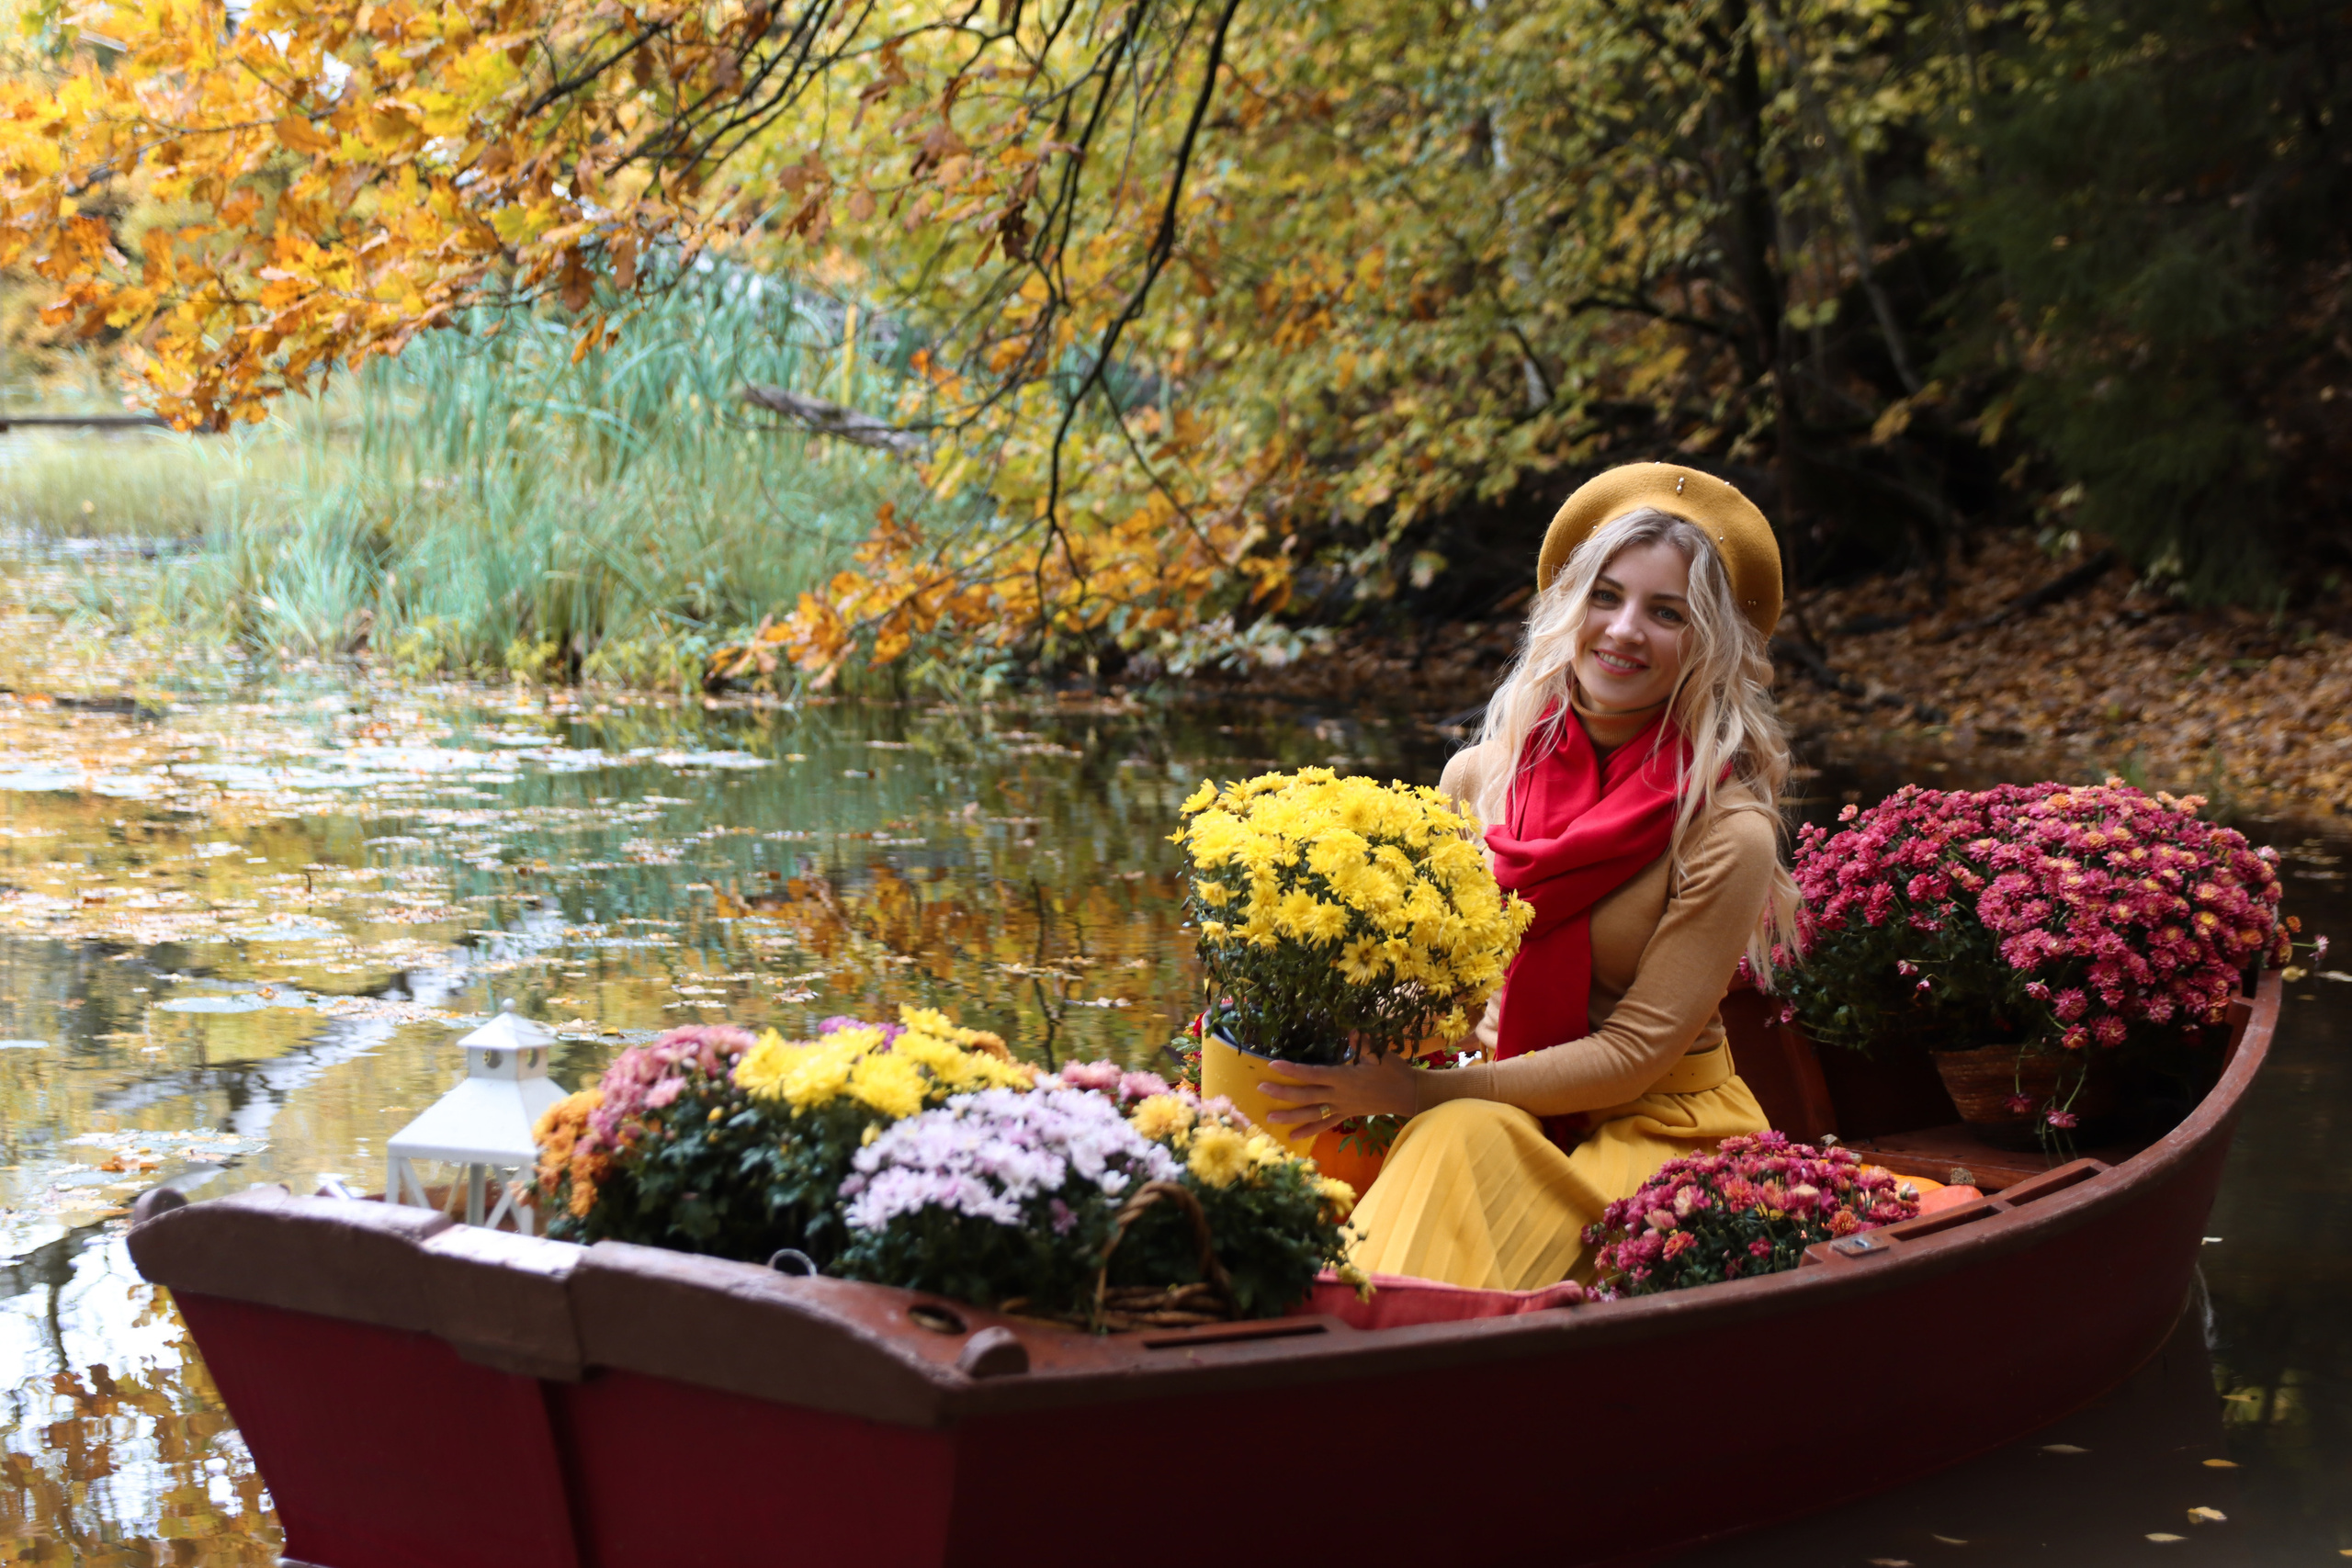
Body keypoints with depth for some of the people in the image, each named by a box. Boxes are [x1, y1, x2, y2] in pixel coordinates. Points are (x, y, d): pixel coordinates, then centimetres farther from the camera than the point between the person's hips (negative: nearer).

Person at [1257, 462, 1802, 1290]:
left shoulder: (1727, 832, -11)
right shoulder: (1480, 776, 3)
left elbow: (1634, 1052, -13)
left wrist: (1415, 1093, -20)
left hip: (1655, 1129, -3)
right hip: (1488, 1100, 4)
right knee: (1458, 1143, -32)